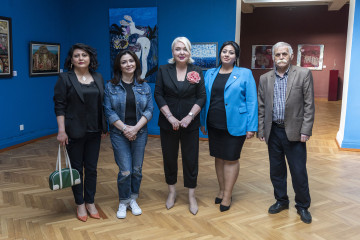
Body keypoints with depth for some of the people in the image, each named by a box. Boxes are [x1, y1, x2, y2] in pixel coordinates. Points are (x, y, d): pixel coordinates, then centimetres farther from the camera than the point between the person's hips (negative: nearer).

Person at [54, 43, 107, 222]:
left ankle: (90, 202, 25)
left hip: (94, 132, 4)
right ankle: (80, 204, 23)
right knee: (76, 168, 8)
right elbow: (59, 106, -8)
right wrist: (61, 130, -14)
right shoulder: (65, 78, -5)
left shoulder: (98, 78, 8)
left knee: (91, 168, 10)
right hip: (74, 132, -4)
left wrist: (105, 126, 9)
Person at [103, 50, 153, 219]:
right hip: (119, 133, -2)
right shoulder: (111, 86, 0)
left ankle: (133, 200, 27)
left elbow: (149, 110, 0)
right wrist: (124, 128, -14)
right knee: (125, 170, -4)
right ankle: (123, 202, 18)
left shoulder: (144, 86, 5)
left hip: (140, 132, 2)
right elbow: (109, 111, -5)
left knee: (137, 169, 8)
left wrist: (136, 128, -12)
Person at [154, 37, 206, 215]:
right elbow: (158, 95, -3)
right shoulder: (164, 70, 1)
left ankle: (191, 196, 21)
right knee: (169, 158, 10)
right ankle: (172, 192, 30)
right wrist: (170, 117, -12)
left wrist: (189, 116, -12)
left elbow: (202, 97, -1)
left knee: (191, 159, 5)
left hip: (190, 124, 0)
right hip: (168, 123, 1)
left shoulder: (196, 71, 1)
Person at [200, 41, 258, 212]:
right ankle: (221, 190, 30)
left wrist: (251, 127, -10)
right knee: (219, 157, 13)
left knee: (231, 159, 3)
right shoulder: (210, 74, 9)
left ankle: (227, 196, 16)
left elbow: (252, 101, -5)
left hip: (234, 125, -4)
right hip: (214, 125, 4)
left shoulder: (245, 74, -2)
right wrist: (203, 122, 9)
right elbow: (204, 99, 12)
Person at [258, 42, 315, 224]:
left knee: (299, 171, 3)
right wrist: (261, 130, 5)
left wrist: (306, 130, -10)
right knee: (276, 170, 13)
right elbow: (261, 107, 9)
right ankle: (281, 201, 31)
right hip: (273, 132, 3)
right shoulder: (265, 79, 7)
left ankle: (302, 206, 22)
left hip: (294, 132, -3)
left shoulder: (303, 74, -2)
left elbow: (309, 105, -5)